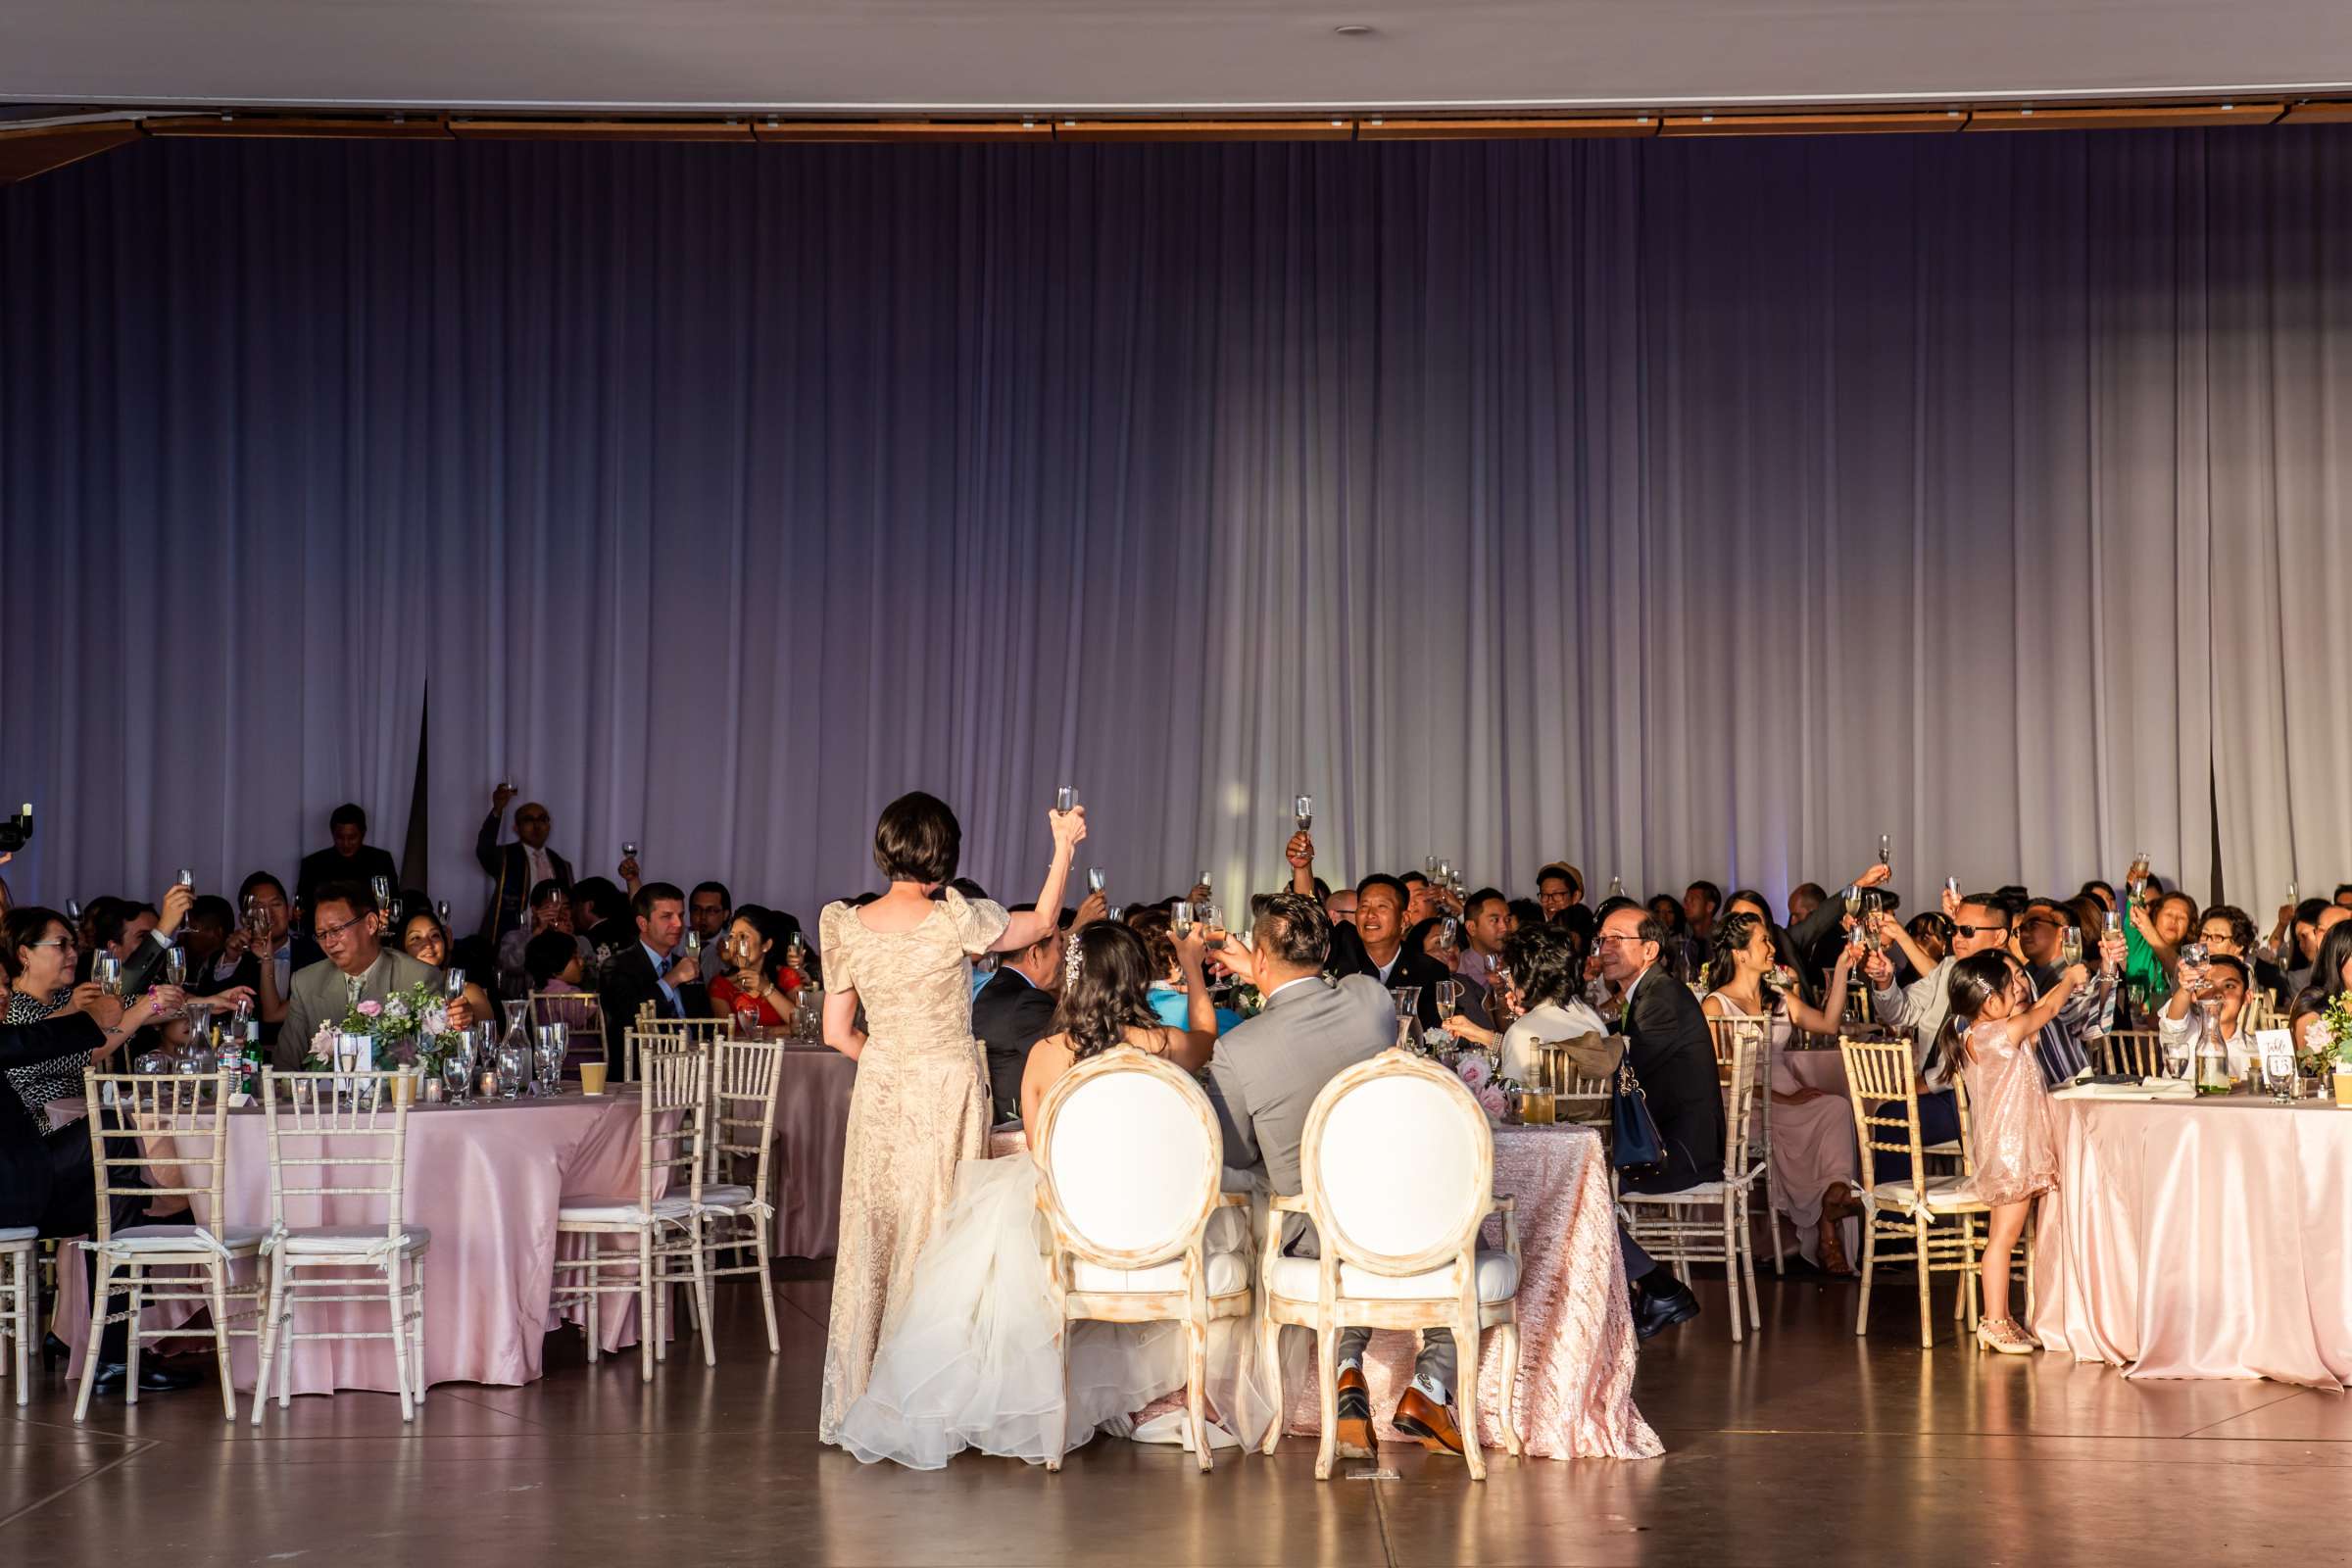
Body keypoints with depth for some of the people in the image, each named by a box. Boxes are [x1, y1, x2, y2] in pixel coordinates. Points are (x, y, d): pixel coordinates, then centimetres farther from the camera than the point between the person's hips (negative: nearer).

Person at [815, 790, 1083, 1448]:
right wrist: (1064, 847, 15)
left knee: (871, 1241, 11)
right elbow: (1041, 923, 4)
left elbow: (838, 1033, 4)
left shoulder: (848, 926, -2)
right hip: (948, 1093, -4)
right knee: (935, 1240, 3)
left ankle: (854, 1404, 17)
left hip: (878, 1096, 4)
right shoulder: (953, 920, -13)